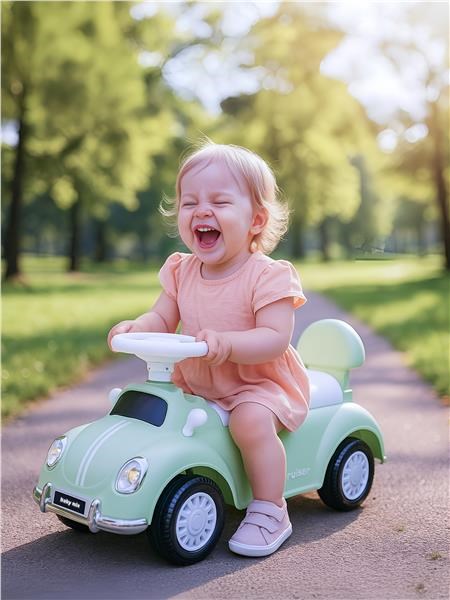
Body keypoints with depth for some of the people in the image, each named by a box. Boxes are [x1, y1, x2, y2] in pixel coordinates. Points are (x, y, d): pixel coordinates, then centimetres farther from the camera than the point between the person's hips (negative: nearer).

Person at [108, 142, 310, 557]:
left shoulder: (267, 276, -18)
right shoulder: (182, 272, 0)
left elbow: (276, 338, -25)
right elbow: (163, 320, 4)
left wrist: (226, 343, -41)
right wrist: (135, 328, -18)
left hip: (259, 384, -6)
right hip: (196, 383, 7)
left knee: (252, 419, -32)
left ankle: (269, 511, -12)